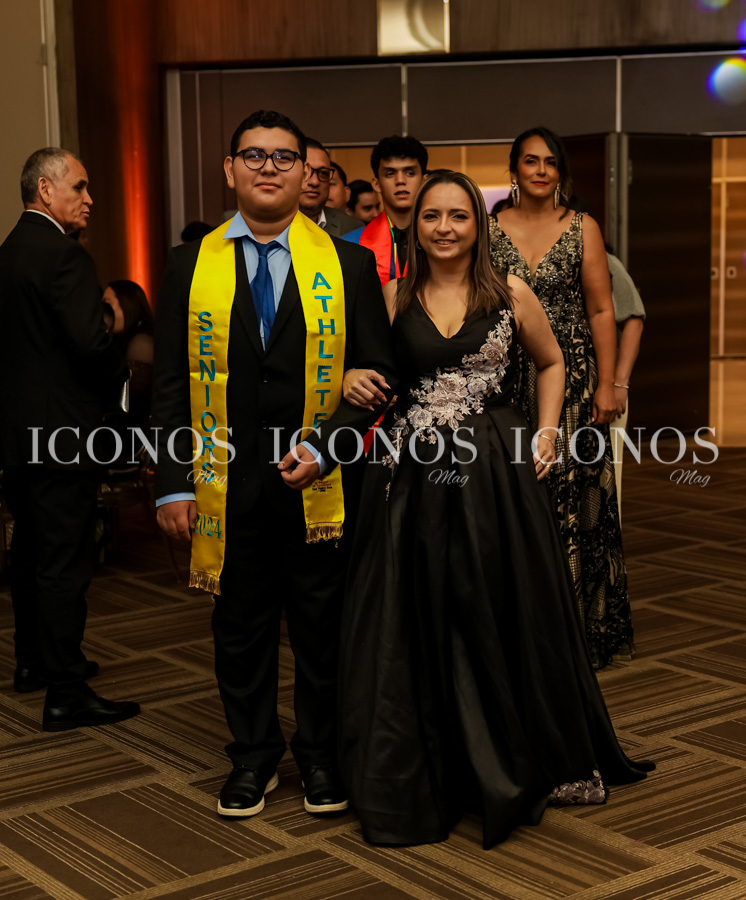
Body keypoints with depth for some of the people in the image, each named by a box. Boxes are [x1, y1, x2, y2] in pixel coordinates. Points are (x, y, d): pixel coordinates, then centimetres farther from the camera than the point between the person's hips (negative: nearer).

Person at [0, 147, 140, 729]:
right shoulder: (63, 254, -17)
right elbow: (90, 340, -26)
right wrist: (121, 378, -6)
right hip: (61, 430, -9)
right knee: (65, 560, -5)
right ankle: (66, 695, 0)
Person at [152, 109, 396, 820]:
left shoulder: (348, 264, 1)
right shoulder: (190, 266, 4)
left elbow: (377, 372, -1)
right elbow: (169, 384, 4)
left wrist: (324, 447, -14)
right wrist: (173, 482, -3)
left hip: (319, 484, -1)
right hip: (227, 486, 1)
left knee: (322, 628, 10)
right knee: (240, 627, 12)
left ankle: (322, 757, 28)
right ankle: (253, 755, 30)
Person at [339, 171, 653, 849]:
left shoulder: (511, 295, 3)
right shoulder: (393, 298, 5)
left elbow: (552, 363, 16)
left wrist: (546, 432, 3)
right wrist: (356, 387, -16)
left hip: (498, 479, -1)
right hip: (414, 482, 1)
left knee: (508, 615, 5)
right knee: (419, 623, 6)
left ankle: (530, 765, 23)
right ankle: (423, 774, 20)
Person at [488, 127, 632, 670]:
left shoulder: (583, 228, 3)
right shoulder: (491, 230, 6)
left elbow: (602, 310, 1)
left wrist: (607, 385, -6)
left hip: (572, 376, -1)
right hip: (508, 381, 1)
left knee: (573, 497, 1)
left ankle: (580, 624, 12)